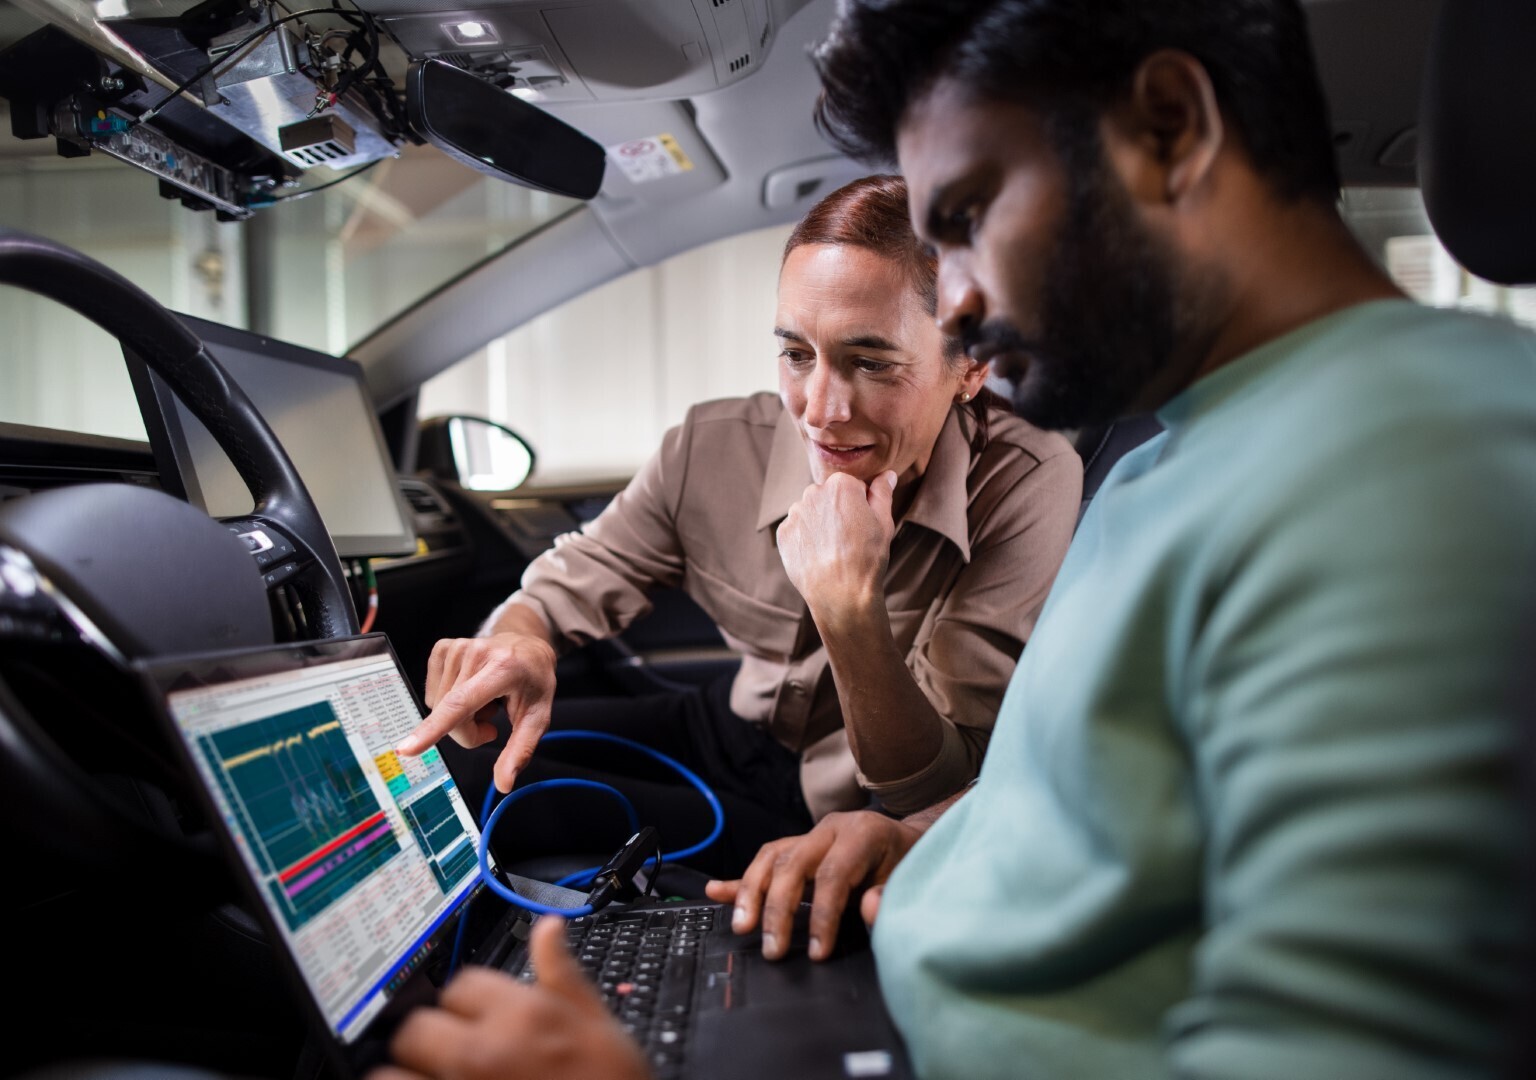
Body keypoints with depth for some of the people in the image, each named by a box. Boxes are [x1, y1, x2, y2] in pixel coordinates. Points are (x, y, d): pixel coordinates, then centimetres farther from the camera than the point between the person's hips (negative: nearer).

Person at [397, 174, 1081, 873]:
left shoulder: (1030, 488, -25)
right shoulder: (716, 450, -14)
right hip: (736, 733, 5)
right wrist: (520, 638, -24)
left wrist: (851, 609, -40)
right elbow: (580, 574, 1)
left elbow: (936, 791, -24)